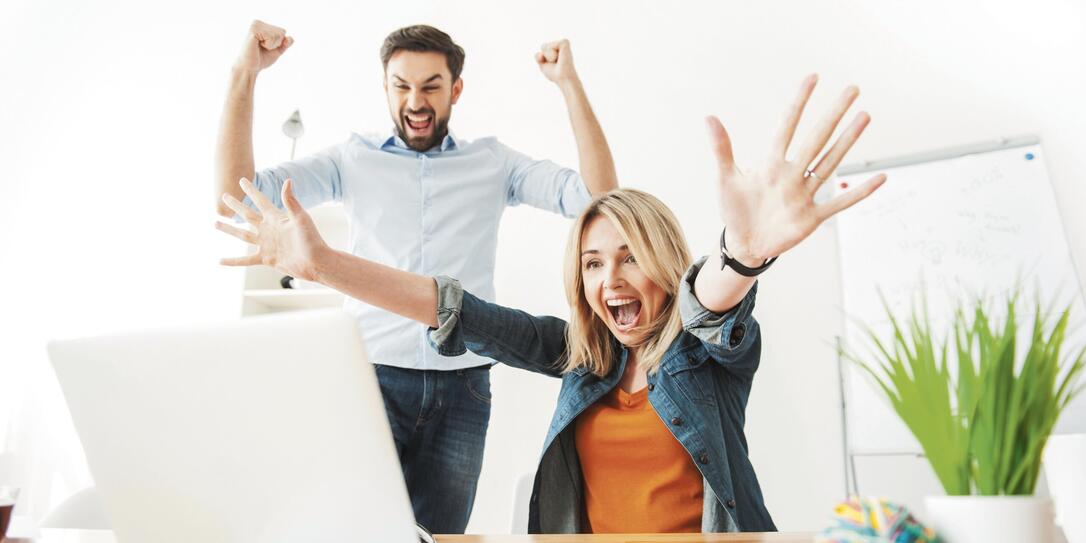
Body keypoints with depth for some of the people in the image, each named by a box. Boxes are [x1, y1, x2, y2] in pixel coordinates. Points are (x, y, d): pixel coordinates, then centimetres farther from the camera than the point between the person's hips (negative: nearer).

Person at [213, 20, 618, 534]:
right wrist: (244, 74, -6)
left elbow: (599, 194, -3)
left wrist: (569, 83, -6)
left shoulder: (493, 162, 7)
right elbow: (235, 197, 0)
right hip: (371, 376, 0)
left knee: (437, 533, 11)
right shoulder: (353, 159, 6)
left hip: (462, 385, 1)